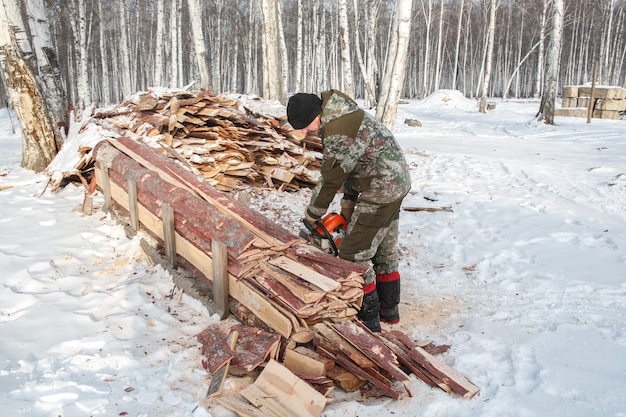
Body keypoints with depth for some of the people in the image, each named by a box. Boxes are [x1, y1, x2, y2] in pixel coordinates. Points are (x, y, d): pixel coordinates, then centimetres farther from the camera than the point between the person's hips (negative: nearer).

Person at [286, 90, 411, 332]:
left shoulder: (337, 134, -26)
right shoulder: (341, 113, 6)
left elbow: (330, 180, -17)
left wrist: (311, 216, -3)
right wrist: (348, 206, 14)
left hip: (381, 191, -11)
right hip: (395, 183, 11)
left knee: (355, 255, -3)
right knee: (385, 249, 20)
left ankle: (368, 321, 9)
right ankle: (388, 310, 35)